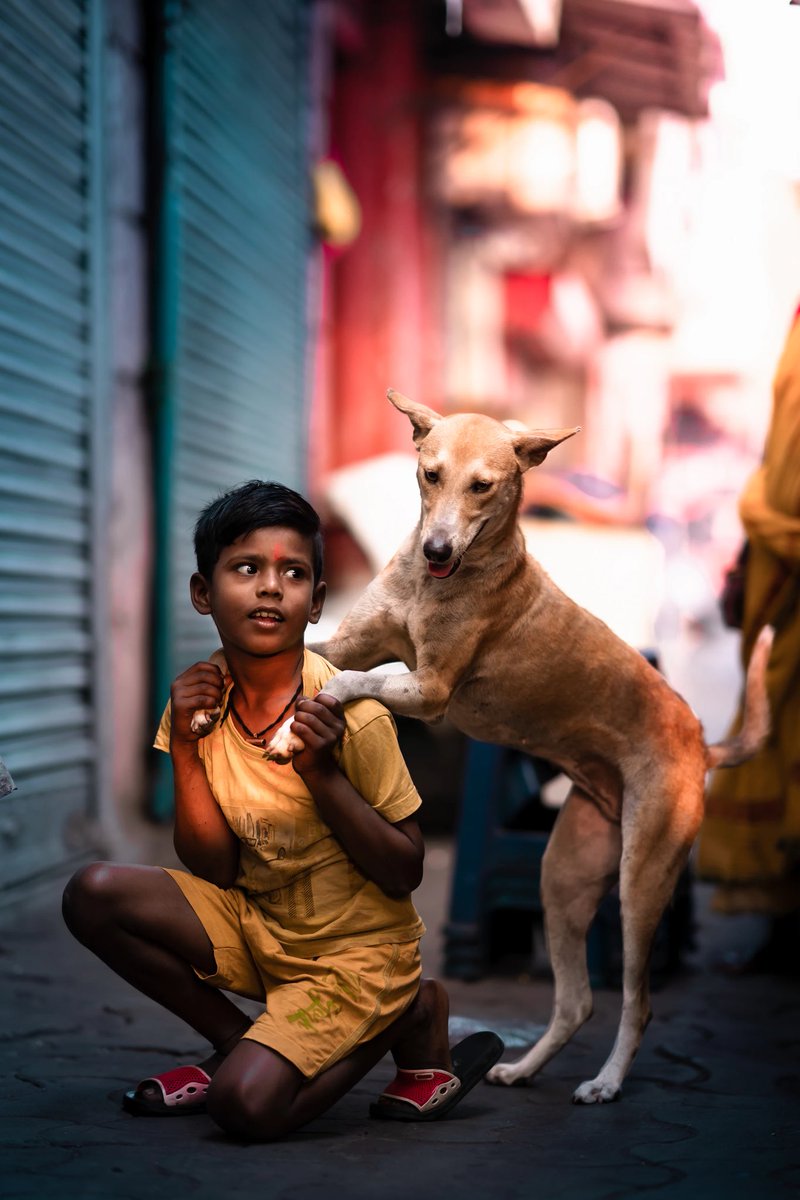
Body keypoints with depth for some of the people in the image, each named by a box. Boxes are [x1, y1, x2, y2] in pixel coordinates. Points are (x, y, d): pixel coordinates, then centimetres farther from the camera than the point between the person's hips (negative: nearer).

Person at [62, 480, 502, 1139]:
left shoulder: (351, 716, -21)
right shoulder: (201, 698, -6)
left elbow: (404, 874, -15)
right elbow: (216, 871, -5)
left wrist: (322, 774, -27)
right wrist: (185, 751, -17)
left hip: (354, 950, -5)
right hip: (256, 925, 5)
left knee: (246, 1106, -23)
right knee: (94, 894, -13)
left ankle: (411, 1016, 4)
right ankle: (240, 1043, 5)